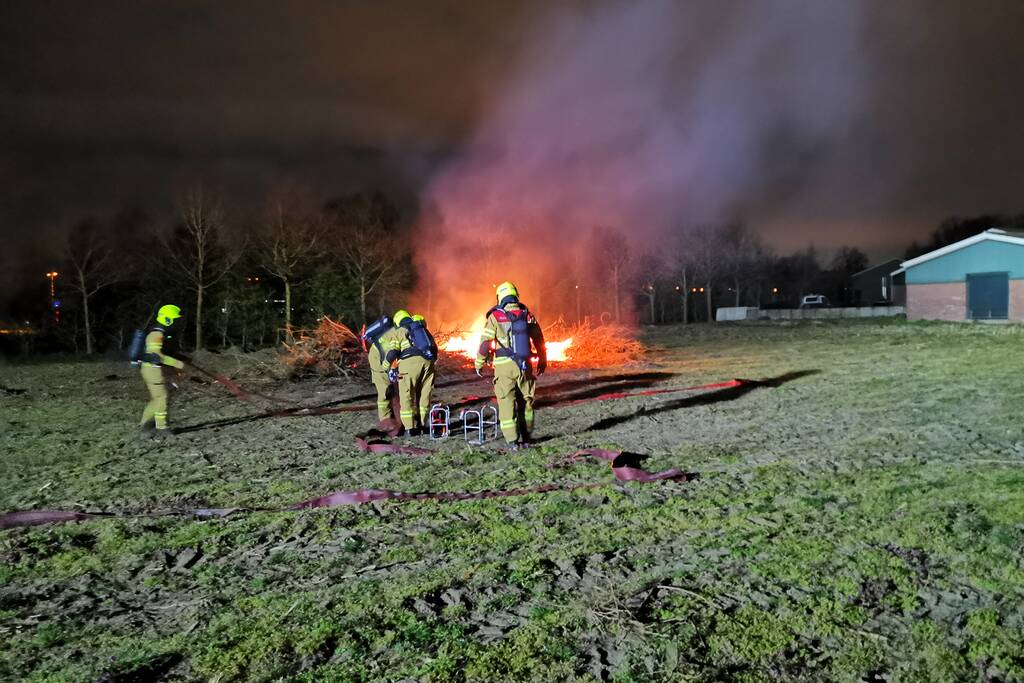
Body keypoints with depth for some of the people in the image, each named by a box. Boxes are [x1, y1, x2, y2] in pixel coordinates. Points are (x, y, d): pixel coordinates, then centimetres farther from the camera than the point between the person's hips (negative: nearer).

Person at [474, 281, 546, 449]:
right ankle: (525, 438, 21)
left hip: (504, 366, -3)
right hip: (525, 366, 4)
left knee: (507, 402, 2)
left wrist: (479, 363, 5)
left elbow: (485, 342, -7)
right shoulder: (527, 315, 5)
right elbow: (539, 339, 13)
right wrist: (542, 360, 26)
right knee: (526, 401, 14)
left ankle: (513, 441, 1)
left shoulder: (495, 317, -6)